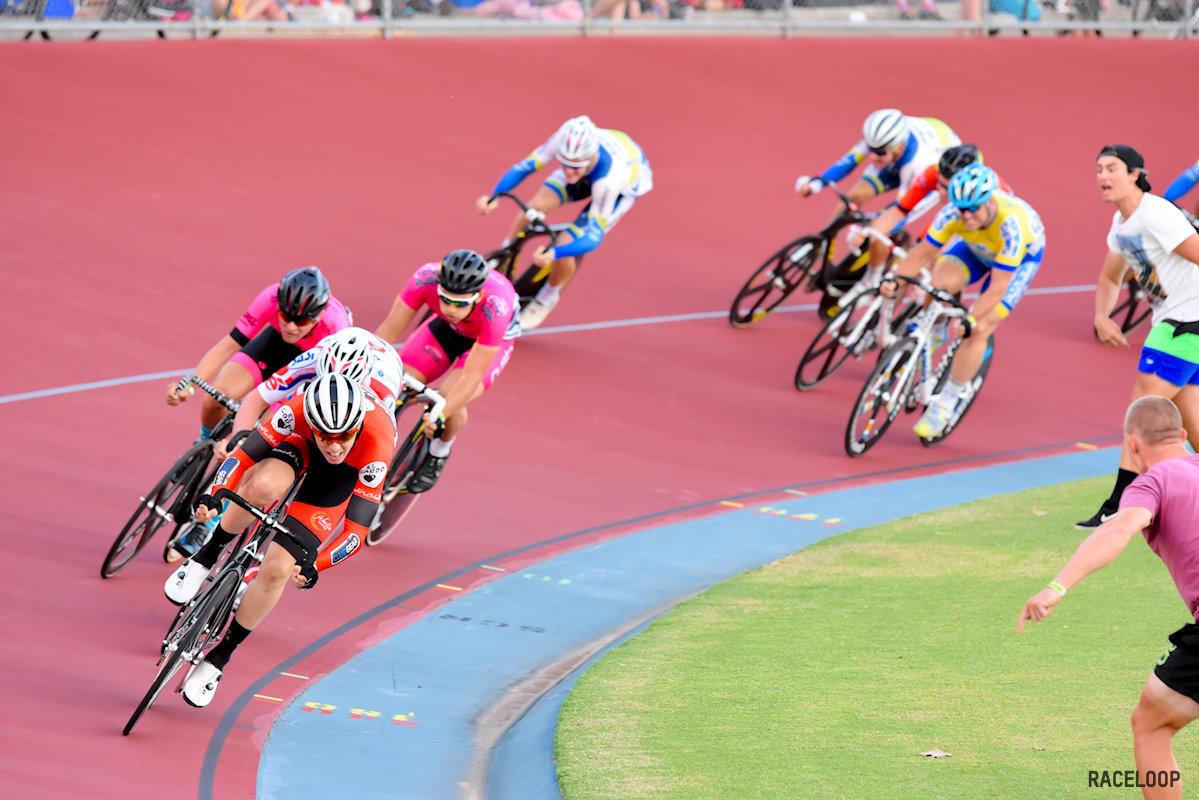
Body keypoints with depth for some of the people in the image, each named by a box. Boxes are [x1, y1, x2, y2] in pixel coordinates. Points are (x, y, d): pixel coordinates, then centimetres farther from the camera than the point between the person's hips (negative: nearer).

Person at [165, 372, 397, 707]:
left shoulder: (377, 444, -40)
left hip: (348, 475, -1)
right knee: (263, 486, -38)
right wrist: (211, 497, -43)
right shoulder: (299, 409, -36)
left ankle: (218, 658, 4)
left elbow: (356, 529, -36)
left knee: (277, 569, -15)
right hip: (301, 443, 1)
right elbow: (245, 453, -27)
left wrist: (314, 566, -48)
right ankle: (205, 558, -12)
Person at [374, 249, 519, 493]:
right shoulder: (426, 279, -36)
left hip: (492, 339, -3)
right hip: (448, 329, 3)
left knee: (451, 396, -26)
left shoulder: (495, 310, -42)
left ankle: (439, 452, 5)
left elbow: (473, 375, -37)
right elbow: (389, 330, -26)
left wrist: (440, 416, -45)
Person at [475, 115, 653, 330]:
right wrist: (493, 198, -42)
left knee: (564, 248, -17)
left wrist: (554, 253, -57)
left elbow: (595, 236, -40)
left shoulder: (610, 177, -45)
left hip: (627, 183, -4)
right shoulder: (562, 140, -36)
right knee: (536, 205, -23)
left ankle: (546, 299, 14)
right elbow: (523, 167, -25)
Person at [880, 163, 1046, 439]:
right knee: (938, 284, -27)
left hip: (1022, 256, -4)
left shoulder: (1012, 224, -43)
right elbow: (923, 252, -25)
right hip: (976, 248, 4)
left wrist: (970, 320, -51)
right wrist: (894, 280, -40)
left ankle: (946, 402, -2)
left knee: (978, 331, -17)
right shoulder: (954, 212, -32)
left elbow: (997, 289, -41)